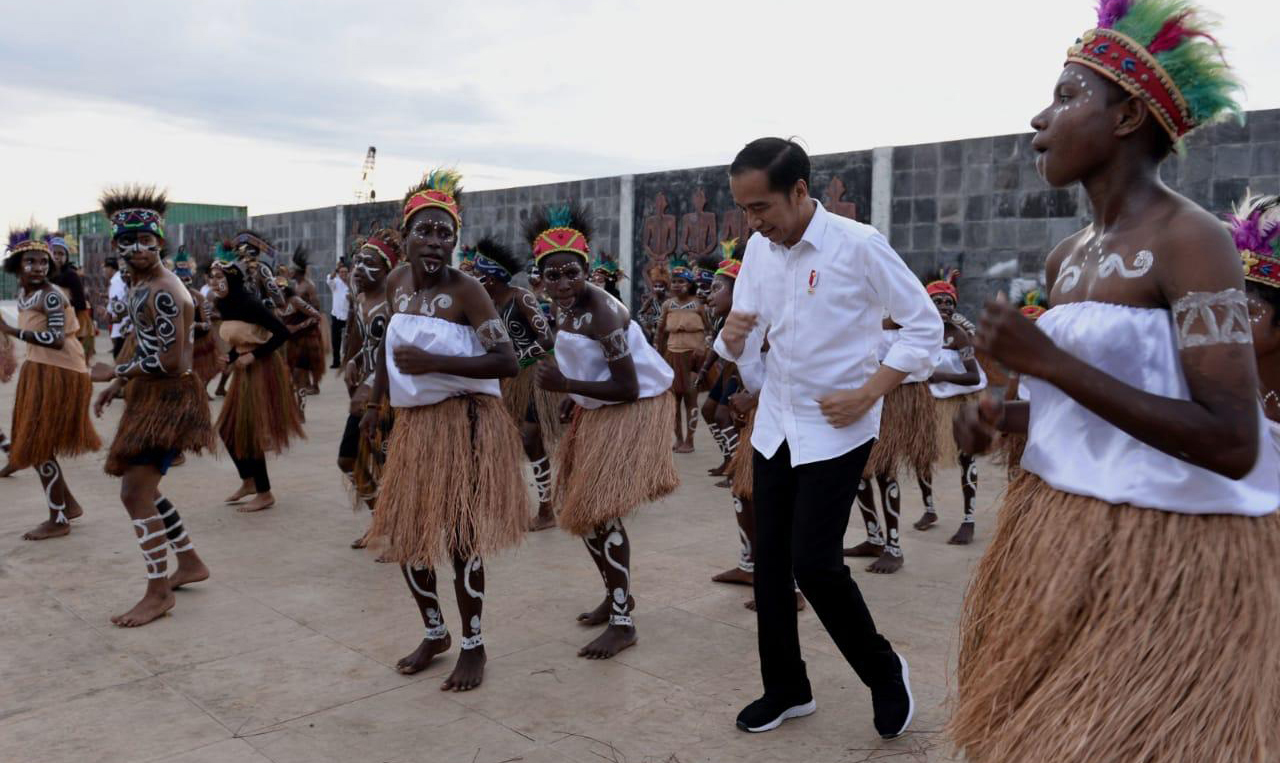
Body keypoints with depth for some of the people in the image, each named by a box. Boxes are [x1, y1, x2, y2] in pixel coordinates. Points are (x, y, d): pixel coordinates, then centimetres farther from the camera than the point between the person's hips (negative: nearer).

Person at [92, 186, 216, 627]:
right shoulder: (140, 283, 11)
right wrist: (118, 385, 12)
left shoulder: (161, 293, -20)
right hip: (150, 395, 10)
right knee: (144, 489, 17)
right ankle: (190, 564, 31)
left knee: (135, 494, -8)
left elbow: (169, 361, -24)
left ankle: (159, 593, 3)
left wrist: (114, 372, -13)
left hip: (168, 398, -10)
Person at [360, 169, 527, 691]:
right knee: (404, 534, 12)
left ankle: (473, 646, 19)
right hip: (414, 423, 7)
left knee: (458, 538, -1)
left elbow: (508, 362, -22)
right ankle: (435, 633, 33)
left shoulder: (465, 290, -14)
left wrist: (433, 362, -26)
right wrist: (375, 402, 20)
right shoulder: (397, 282, 4)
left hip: (464, 423, -6)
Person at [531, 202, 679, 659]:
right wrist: (573, 396, 3)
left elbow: (628, 388, -27)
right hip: (597, 410, 10)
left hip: (633, 410, -9)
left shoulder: (600, 314, -27)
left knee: (600, 512, -10)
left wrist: (565, 386, -29)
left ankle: (623, 622, 2)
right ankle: (617, 596, 34)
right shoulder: (565, 306, -1)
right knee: (581, 507, 16)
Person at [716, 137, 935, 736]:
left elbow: (925, 326, -10)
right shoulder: (758, 249, 1)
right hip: (774, 424, 6)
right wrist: (731, 337, -18)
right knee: (770, 563, 9)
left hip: (835, 430, -6)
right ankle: (785, 688, 28)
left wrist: (867, 395, -17)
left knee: (813, 562, -9)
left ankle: (885, 673, 18)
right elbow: (737, 344, 7)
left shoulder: (858, 245, -15)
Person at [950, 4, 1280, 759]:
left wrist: (1048, 361, -24)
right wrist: (1005, 415, -1)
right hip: (1059, 541, 8)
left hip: (1164, 557, -8)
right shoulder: (1069, 257, 8)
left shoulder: (1190, 240, -16)